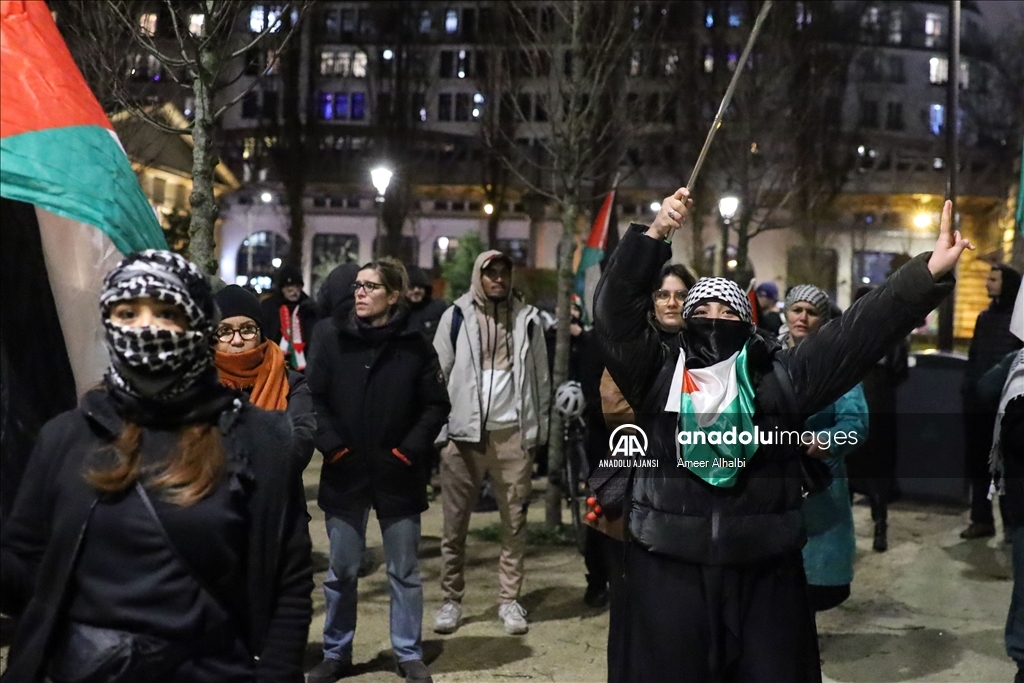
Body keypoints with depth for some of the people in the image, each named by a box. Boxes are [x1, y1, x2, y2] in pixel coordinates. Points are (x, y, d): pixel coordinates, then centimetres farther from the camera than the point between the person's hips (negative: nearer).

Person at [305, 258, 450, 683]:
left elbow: (436, 405, 0)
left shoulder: (414, 346, -3)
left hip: (397, 475, -1)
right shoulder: (333, 339, -1)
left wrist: (411, 449, -9)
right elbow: (312, 397, 1)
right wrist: (331, 444, -10)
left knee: (404, 571, 9)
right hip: (345, 473, 1)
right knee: (341, 570, 11)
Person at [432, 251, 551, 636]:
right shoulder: (456, 316, 2)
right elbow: (437, 373, 2)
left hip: (513, 431, 1)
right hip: (463, 431, -1)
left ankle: (510, 600, 18)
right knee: (455, 522, 5)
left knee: (514, 520, 7)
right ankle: (451, 600, 17)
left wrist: (539, 429, 4)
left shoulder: (528, 317, 5)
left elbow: (540, 377, 7)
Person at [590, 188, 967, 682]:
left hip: (764, 572, 1)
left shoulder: (779, 377, 5)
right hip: (668, 570, -1)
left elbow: (858, 332, -3)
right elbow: (615, 312, -7)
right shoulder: (657, 377, 3)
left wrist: (929, 273, -12)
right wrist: (653, 235, -16)